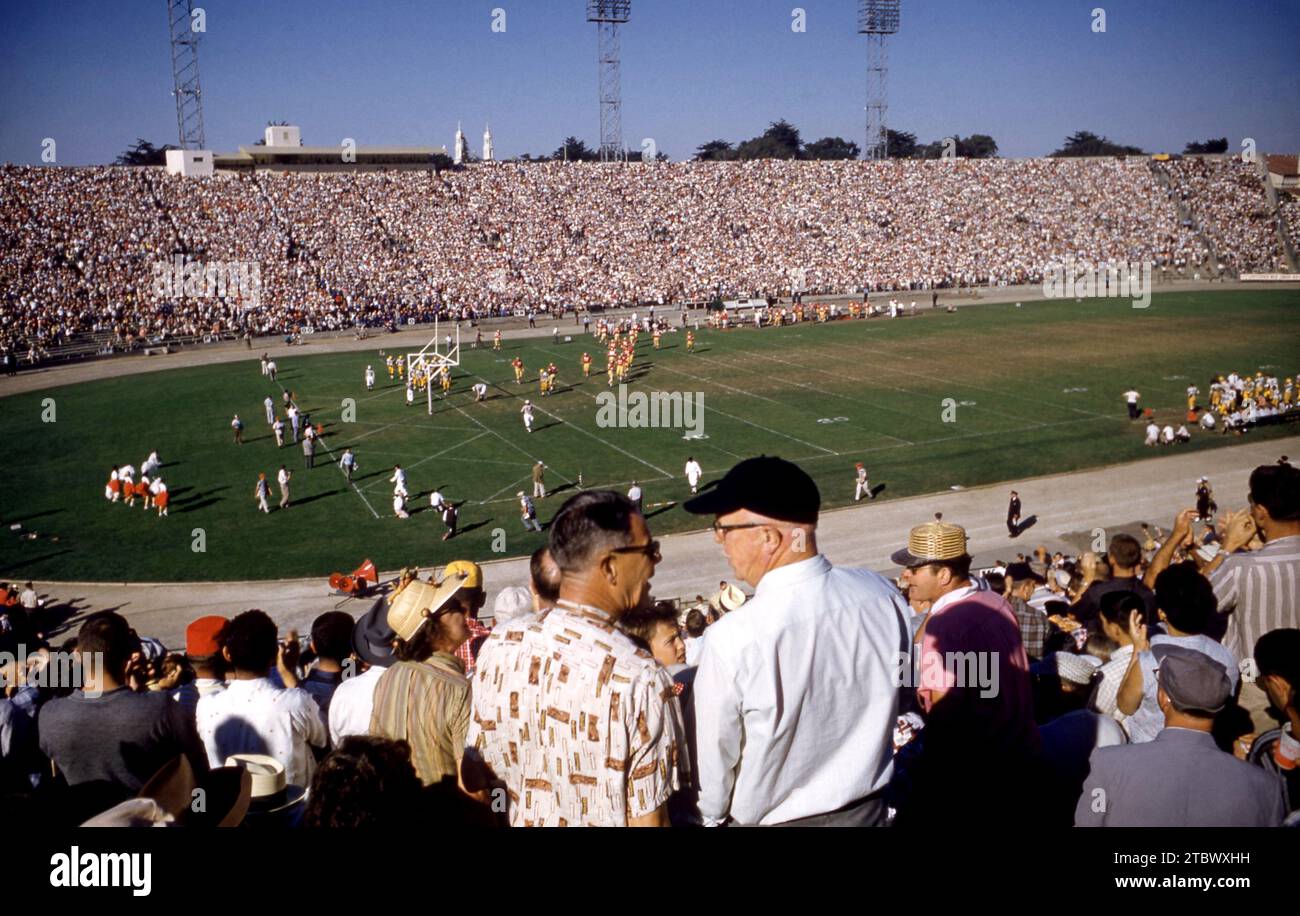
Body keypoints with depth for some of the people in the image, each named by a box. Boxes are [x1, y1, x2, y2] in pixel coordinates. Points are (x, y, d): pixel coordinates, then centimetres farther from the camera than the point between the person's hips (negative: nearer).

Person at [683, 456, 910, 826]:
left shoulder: (734, 640, -30)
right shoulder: (882, 594, -16)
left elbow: (715, 760, -16)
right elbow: (894, 702, 0)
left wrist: (712, 815, 3)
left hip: (769, 819, -4)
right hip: (869, 809, 4)